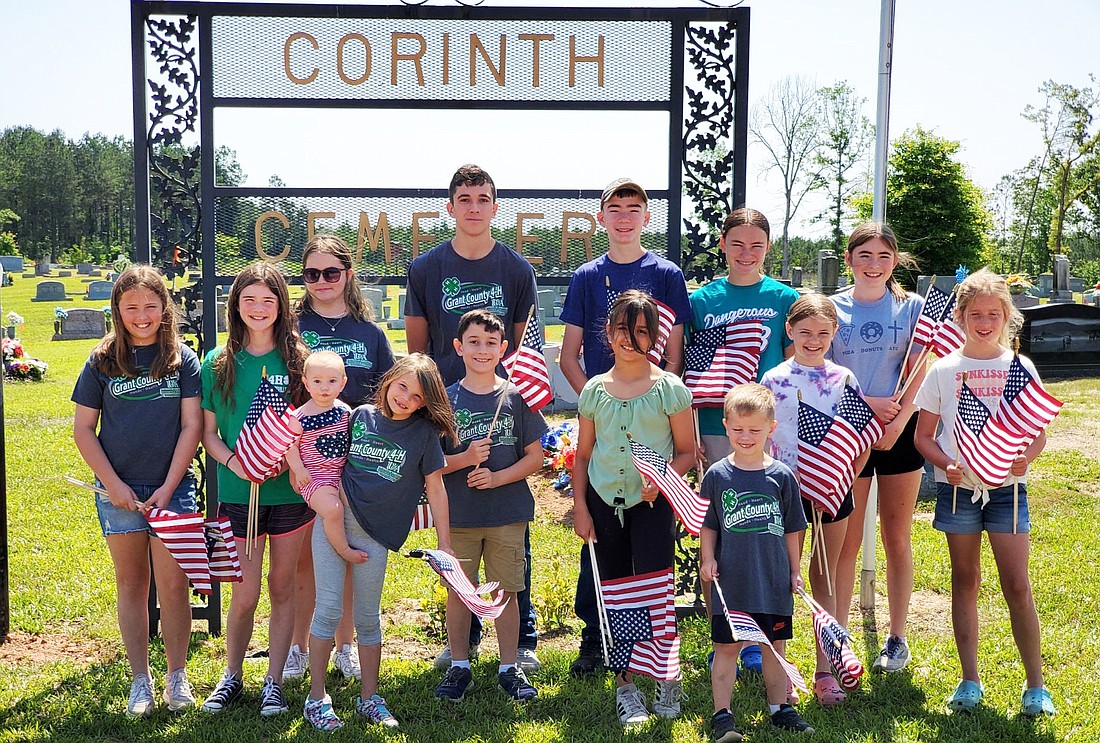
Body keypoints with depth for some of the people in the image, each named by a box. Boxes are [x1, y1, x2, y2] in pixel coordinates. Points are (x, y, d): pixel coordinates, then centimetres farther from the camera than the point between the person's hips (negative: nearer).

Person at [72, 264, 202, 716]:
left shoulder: (182, 359, 0)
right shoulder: (102, 362, 3)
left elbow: (191, 426, -2)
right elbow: (83, 429, 4)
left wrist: (168, 487, -9)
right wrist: (114, 484, -5)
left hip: (172, 488, -1)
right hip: (118, 490, 1)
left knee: (172, 585, -1)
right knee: (131, 584, 9)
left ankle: (177, 675, 15)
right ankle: (140, 679, 19)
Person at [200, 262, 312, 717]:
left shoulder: (298, 359, 0)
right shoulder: (218, 363, 1)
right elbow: (207, 432, 3)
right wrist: (233, 462, -15)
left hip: (289, 490, 0)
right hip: (237, 492, 0)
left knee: (282, 587, 10)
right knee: (245, 594, 2)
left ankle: (274, 681, 23)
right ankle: (232, 676, 25)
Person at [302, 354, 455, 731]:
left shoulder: (424, 432, -1)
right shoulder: (360, 416, 3)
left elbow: (435, 487, 0)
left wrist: (444, 544, -1)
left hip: (374, 533, 0)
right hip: (333, 517, 0)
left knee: (367, 617, 9)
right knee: (329, 608, -4)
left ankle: (369, 699, 24)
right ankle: (316, 698, 7)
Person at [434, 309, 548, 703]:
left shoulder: (516, 397, 1)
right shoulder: (445, 399, 0)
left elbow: (535, 457, 0)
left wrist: (497, 477, -14)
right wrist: (465, 459, -18)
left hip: (507, 513, 0)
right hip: (457, 514, 0)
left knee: (506, 591, 6)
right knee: (458, 591, 8)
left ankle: (509, 668, 20)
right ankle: (459, 667, 22)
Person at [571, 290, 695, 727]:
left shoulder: (669, 389, -3)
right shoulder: (594, 391, 5)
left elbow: (687, 452, 1)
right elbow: (582, 456, 10)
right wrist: (580, 507, 4)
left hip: (651, 504, -3)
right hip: (604, 502, 3)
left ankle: (668, 679, 12)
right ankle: (625, 686, 20)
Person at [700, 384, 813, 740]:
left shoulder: (781, 476, -2)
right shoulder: (716, 475, -3)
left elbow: (791, 528, 6)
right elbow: (707, 525, 5)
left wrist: (795, 571, 8)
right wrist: (707, 559, -5)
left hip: (774, 581, 1)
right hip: (730, 582, -1)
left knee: (774, 645, 14)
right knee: (726, 647, 5)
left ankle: (779, 707, 29)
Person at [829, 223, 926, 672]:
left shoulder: (911, 307, 4)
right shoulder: (831, 308, 3)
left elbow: (919, 376, -1)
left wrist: (897, 423, -13)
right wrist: (864, 401, -12)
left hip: (900, 432, 1)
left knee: (897, 538, 8)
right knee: (847, 540, 1)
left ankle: (897, 639, 18)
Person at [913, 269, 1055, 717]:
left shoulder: (1020, 368, 4)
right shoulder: (943, 370, 2)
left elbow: (1039, 433, 6)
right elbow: (923, 435, 5)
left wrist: (1025, 457, -15)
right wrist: (946, 465, -13)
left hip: (1006, 487, 0)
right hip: (958, 486, 1)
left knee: (1017, 586, -3)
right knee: (965, 582, 9)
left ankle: (1035, 685, 8)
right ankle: (969, 681, 17)